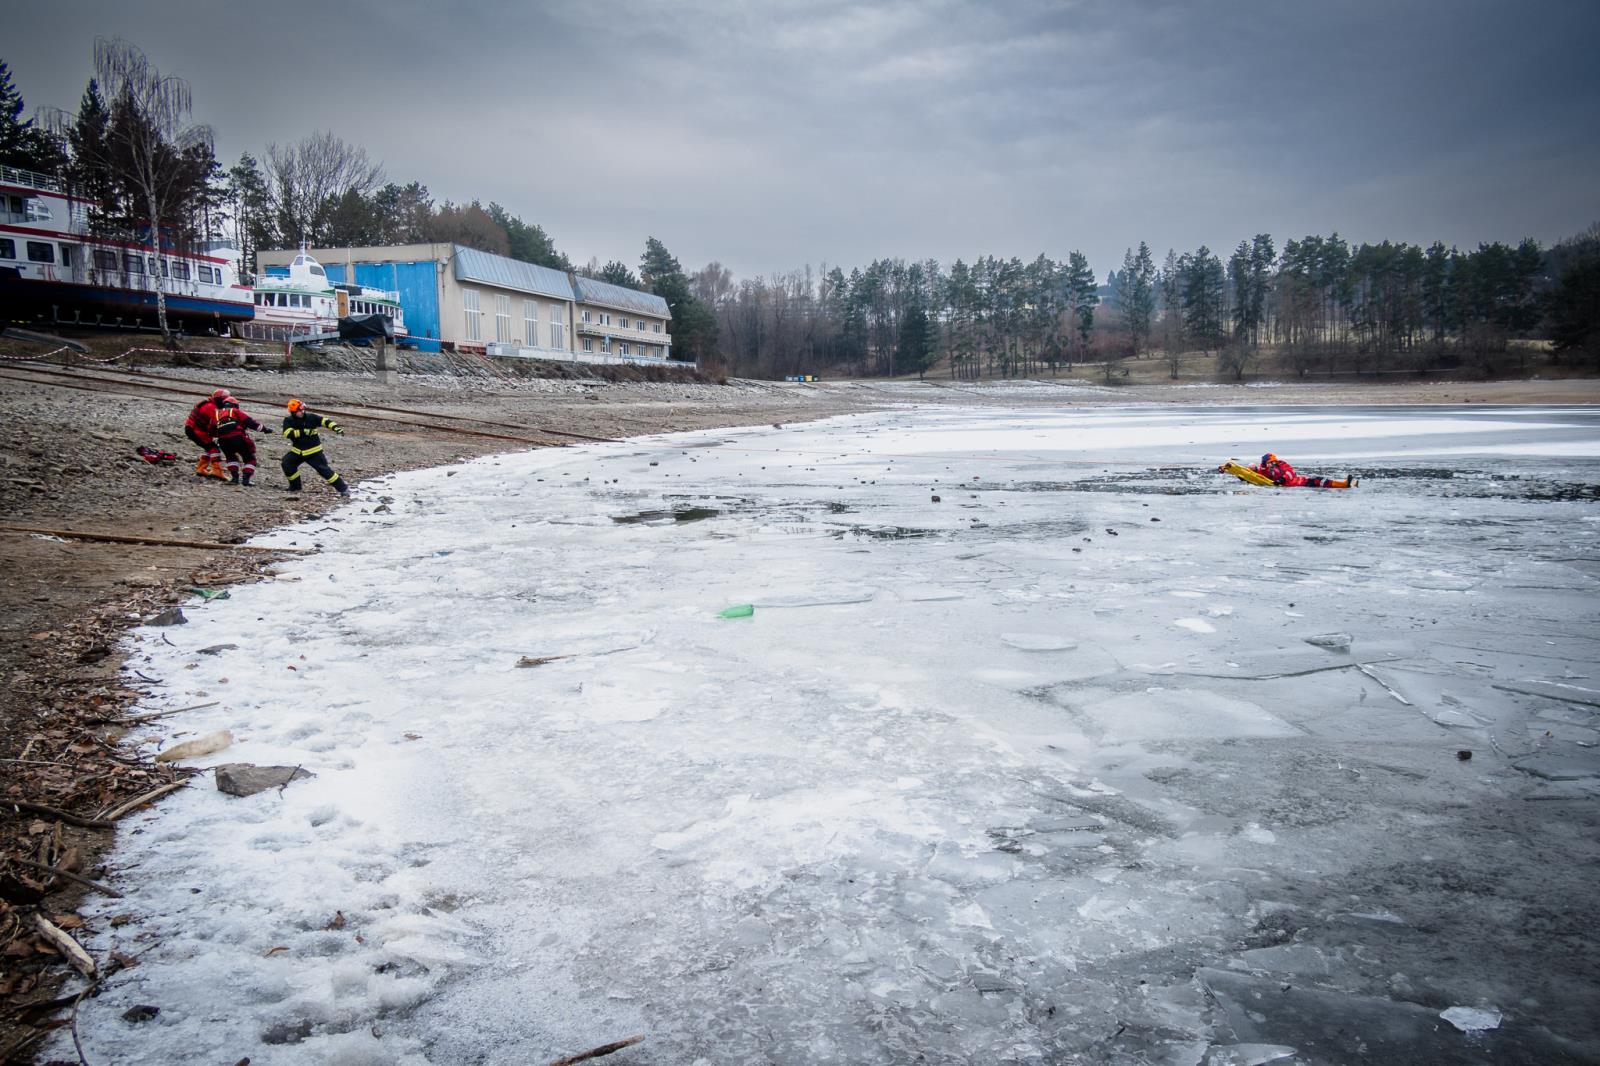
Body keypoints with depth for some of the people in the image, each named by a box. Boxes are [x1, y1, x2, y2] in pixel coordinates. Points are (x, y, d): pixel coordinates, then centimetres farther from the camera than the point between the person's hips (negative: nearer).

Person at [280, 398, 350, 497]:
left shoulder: (311, 417, -9)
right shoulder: (288, 421, -6)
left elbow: (325, 421, -14)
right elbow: (288, 434, -20)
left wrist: (335, 427, -32)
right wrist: (303, 432, -28)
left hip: (313, 452, -3)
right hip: (297, 451, 3)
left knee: (324, 470, -10)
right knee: (287, 464, -13)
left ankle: (343, 488, -5)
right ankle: (295, 486, 10)